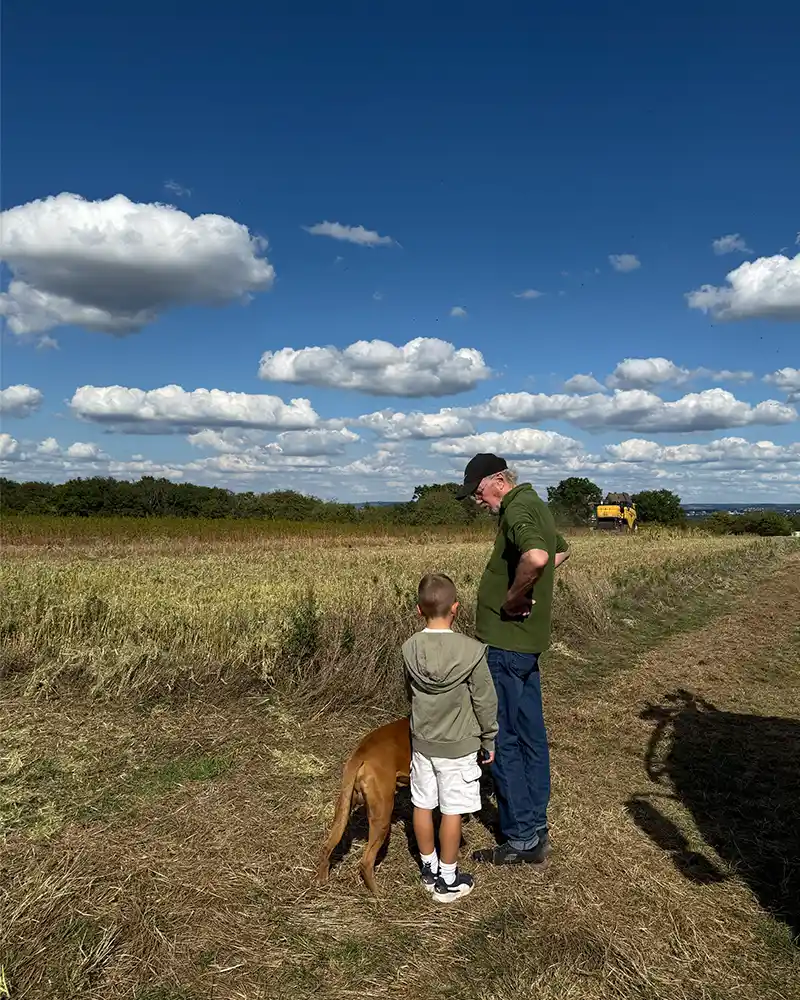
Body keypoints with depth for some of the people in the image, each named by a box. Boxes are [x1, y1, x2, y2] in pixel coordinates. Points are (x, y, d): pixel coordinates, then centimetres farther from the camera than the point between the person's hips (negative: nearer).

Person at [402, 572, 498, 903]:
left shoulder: (410, 648, -10)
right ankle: (447, 880, 22)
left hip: (422, 742, 4)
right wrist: (489, 741, 3)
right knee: (452, 811, 9)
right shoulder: (472, 651, -21)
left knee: (423, 805, 16)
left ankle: (429, 869, 33)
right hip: (459, 746, -3)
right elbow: (485, 702, -12)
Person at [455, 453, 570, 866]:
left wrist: (512, 598, -24)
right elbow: (561, 550, 33)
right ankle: (536, 827, 28)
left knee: (502, 739, 1)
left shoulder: (518, 509, -18)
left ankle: (520, 838, 11)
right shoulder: (534, 504, 14)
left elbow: (536, 557, -40)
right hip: (528, 639, 10)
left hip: (505, 641, -10)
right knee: (530, 735, 16)